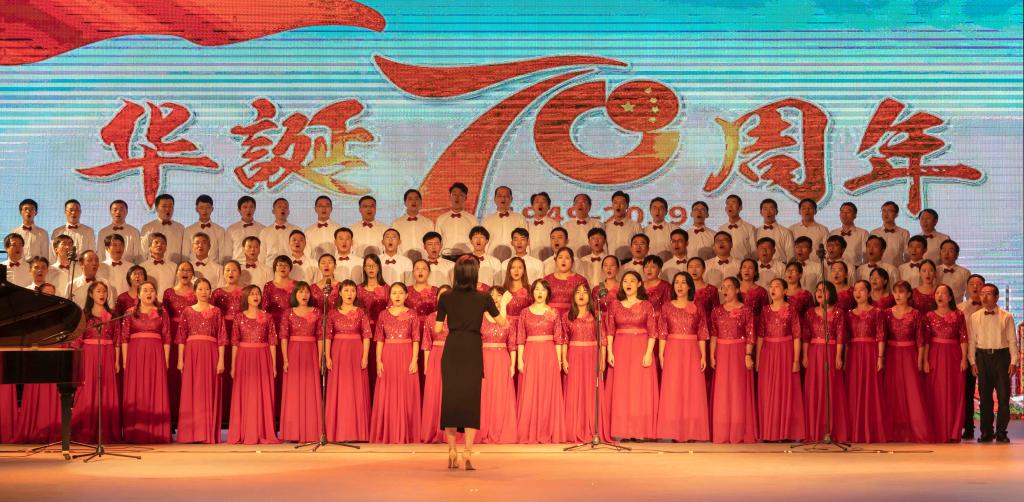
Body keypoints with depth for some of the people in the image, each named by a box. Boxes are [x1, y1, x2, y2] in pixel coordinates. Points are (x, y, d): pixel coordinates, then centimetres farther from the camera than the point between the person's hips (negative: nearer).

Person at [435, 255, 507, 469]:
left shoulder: (446, 298, -1)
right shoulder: (483, 298, -2)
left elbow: (437, 329, 2)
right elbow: (503, 323, 8)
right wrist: (504, 303, 26)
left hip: (452, 351, 1)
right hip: (473, 351, -1)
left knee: (450, 397, 8)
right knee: (471, 399, 2)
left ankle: (452, 452, 7)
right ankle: (468, 453, -5)